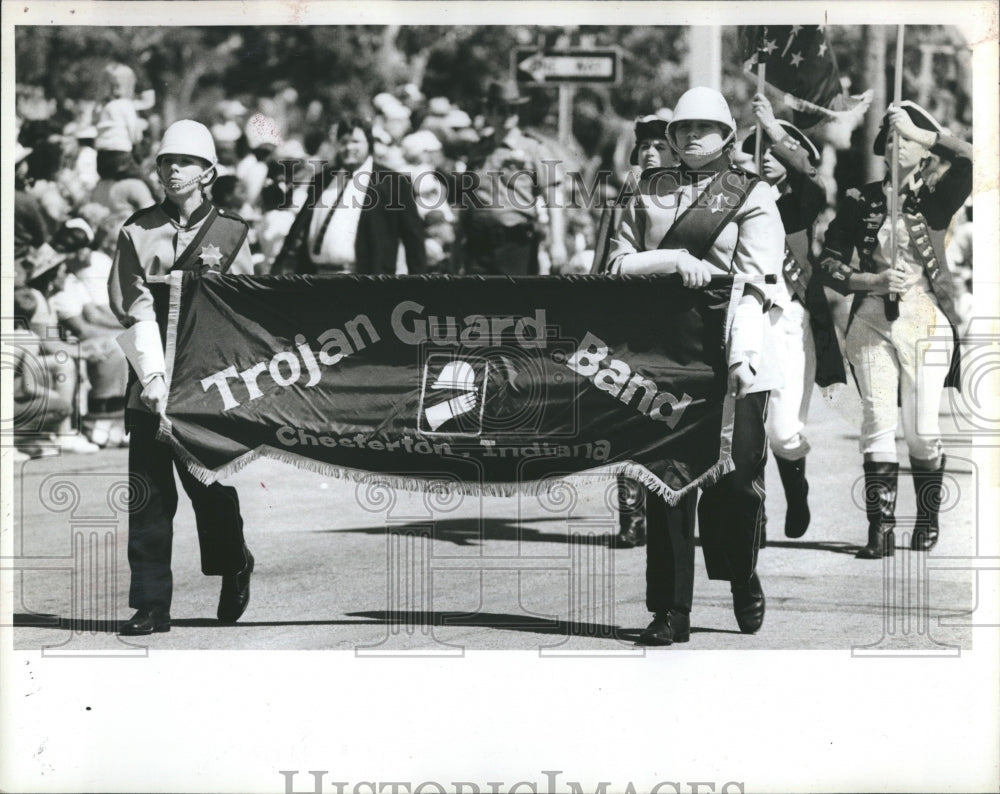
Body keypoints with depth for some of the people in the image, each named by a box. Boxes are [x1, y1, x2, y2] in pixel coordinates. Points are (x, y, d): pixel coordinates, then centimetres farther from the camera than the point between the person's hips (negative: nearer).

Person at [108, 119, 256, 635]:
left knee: (211, 488, 3)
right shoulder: (137, 232, 6)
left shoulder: (230, 234, 7)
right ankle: (151, 606, 4)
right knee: (148, 496, -2)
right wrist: (153, 375, -13)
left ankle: (234, 569, 30)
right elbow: (132, 308, -3)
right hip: (150, 384, 1)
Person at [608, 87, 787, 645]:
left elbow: (756, 282, -7)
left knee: (739, 477, -2)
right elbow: (619, 264, 8)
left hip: (732, 354, -2)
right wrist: (676, 259, -10)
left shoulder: (752, 197, 4)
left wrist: (741, 354, -20)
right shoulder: (652, 191, 15)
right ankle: (672, 612, 1)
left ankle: (744, 581, 25)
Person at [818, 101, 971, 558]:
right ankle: (880, 531, -5)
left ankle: (927, 523, 14)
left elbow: (969, 161, -14)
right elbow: (829, 263, 6)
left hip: (926, 320, -1)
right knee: (878, 422, -5)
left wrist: (920, 131, -15)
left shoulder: (936, 197, 5)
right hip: (872, 320, 1)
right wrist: (871, 281, -9)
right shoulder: (862, 201, 8)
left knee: (922, 429, -3)